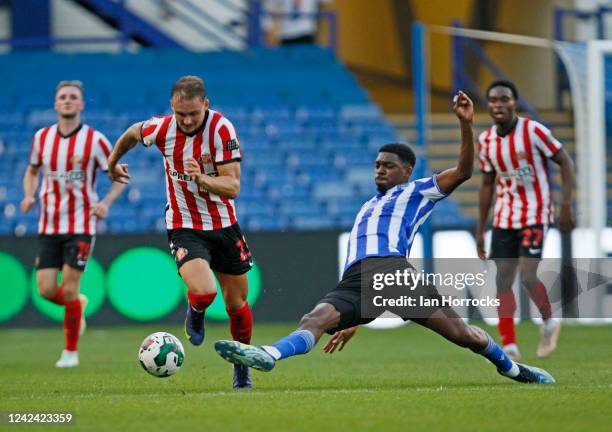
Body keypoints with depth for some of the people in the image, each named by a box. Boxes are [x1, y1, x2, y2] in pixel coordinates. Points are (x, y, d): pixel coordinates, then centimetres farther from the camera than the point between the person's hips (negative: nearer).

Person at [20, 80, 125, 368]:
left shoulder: (95, 140, -6)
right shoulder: (42, 137, 4)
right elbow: (32, 171, 21)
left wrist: (106, 203, -16)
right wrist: (29, 195, 1)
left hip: (80, 225, -3)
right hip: (49, 226, 3)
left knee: (69, 289, -8)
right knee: (46, 290, -4)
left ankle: (71, 351, 9)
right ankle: (78, 305, 32)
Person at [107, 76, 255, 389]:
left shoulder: (221, 129, -19)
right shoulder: (161, 129, -14)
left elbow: (232, 187, -21)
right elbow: (131, 134, 11)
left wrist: (201, 178, -39)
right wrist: (113, 164, 27)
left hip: (224, 225, 1)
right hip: (184, 227, -1)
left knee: (237, 304, 8)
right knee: (203, 292, -25)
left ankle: (241, 366, 34)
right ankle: (195, 314, 12)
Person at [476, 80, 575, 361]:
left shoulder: (533, 131, -12)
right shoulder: (485, 141, 4)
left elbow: (565, 163, -6)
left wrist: (566, 206, -14)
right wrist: (480, 230, 14)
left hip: (535, 215, -5)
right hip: (504, 218, 5)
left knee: (527, 277, -14)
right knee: (503, 279, -3)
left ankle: (549, 323, 14)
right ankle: (509, 346, 1)